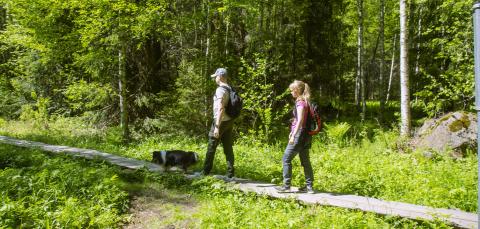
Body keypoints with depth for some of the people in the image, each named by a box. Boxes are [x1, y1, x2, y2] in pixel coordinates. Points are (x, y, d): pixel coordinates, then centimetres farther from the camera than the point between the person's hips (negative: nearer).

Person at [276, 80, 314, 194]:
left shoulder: (300, 102, -13)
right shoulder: (304, 101, 15)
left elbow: (300, 120, -22)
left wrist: (293, 135, -26)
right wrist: (292, 132, 27)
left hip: (300, 134, -9)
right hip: (305, 135, 9)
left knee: (286, 159, -2)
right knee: (305, 161, 11)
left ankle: (286, 185, 2)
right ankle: (309, 186, 15)